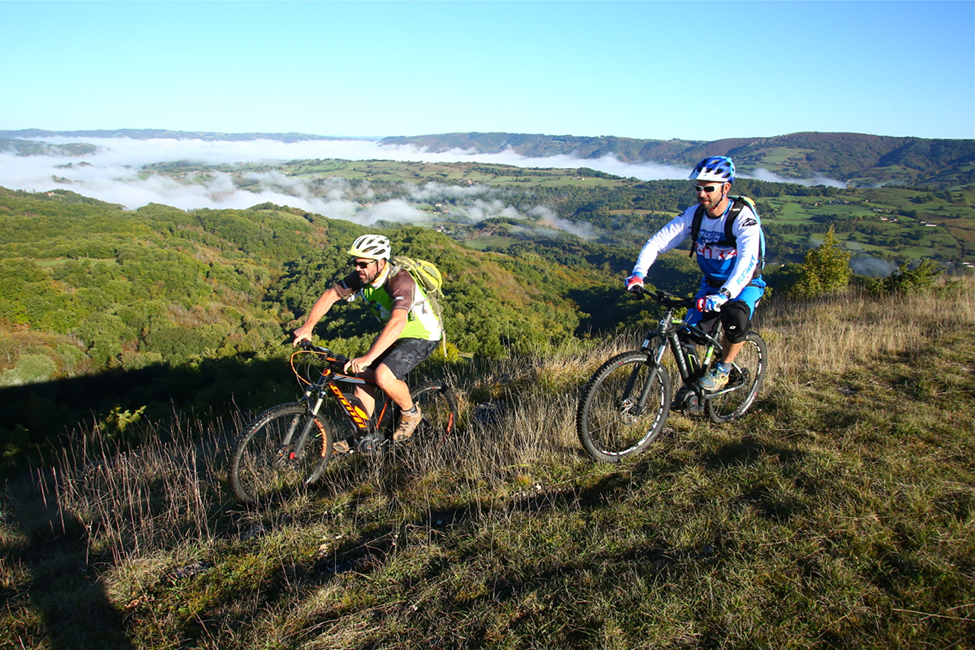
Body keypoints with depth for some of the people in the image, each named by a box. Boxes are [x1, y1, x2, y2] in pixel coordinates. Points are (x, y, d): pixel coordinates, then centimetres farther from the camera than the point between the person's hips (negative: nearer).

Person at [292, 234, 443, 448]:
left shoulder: (400, 280, -33)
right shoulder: (362, 277, -11)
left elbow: (398, 322, -47)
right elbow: (330, 295, -2)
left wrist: (368, 357, -55)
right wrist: (307, 327, -13)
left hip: (421, 336, -8)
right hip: (391, 334, 8)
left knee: (383, 376, -25)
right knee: (363, 376, 0)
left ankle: (410, 412, 3)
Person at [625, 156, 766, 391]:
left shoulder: (743, 217, -26)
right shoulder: (694, 214, -11)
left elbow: (748, 259, -40)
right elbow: (657, 241, -14)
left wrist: (724, 295, -56)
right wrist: (638, 274, -31)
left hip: (744, 284, -4)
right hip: (711, 284, 4)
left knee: (735, 319, -35)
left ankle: (723, 369, -7)